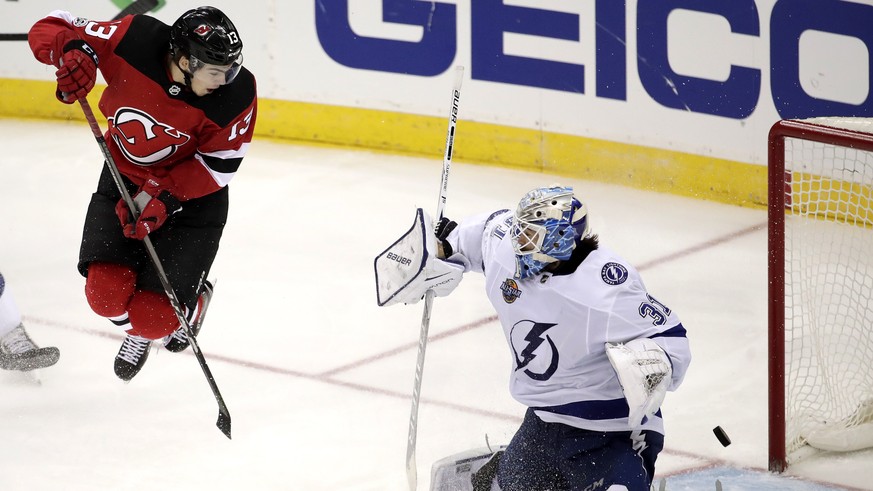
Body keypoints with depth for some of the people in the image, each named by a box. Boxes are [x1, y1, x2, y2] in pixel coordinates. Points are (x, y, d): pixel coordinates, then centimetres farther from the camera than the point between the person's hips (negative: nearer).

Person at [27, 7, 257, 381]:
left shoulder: (237, 93, -27)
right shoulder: (134, 42, -27)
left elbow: (218, 165, -17)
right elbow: (50, 29, -20)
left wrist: (165, 199, -28)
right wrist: (73, 52, -42)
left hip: (193, 198, -2)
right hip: (124, 178, 2)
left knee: (153, 317, -11)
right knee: (106, 292, -11)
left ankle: (191, 302, 27)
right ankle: (139, 332, 26)